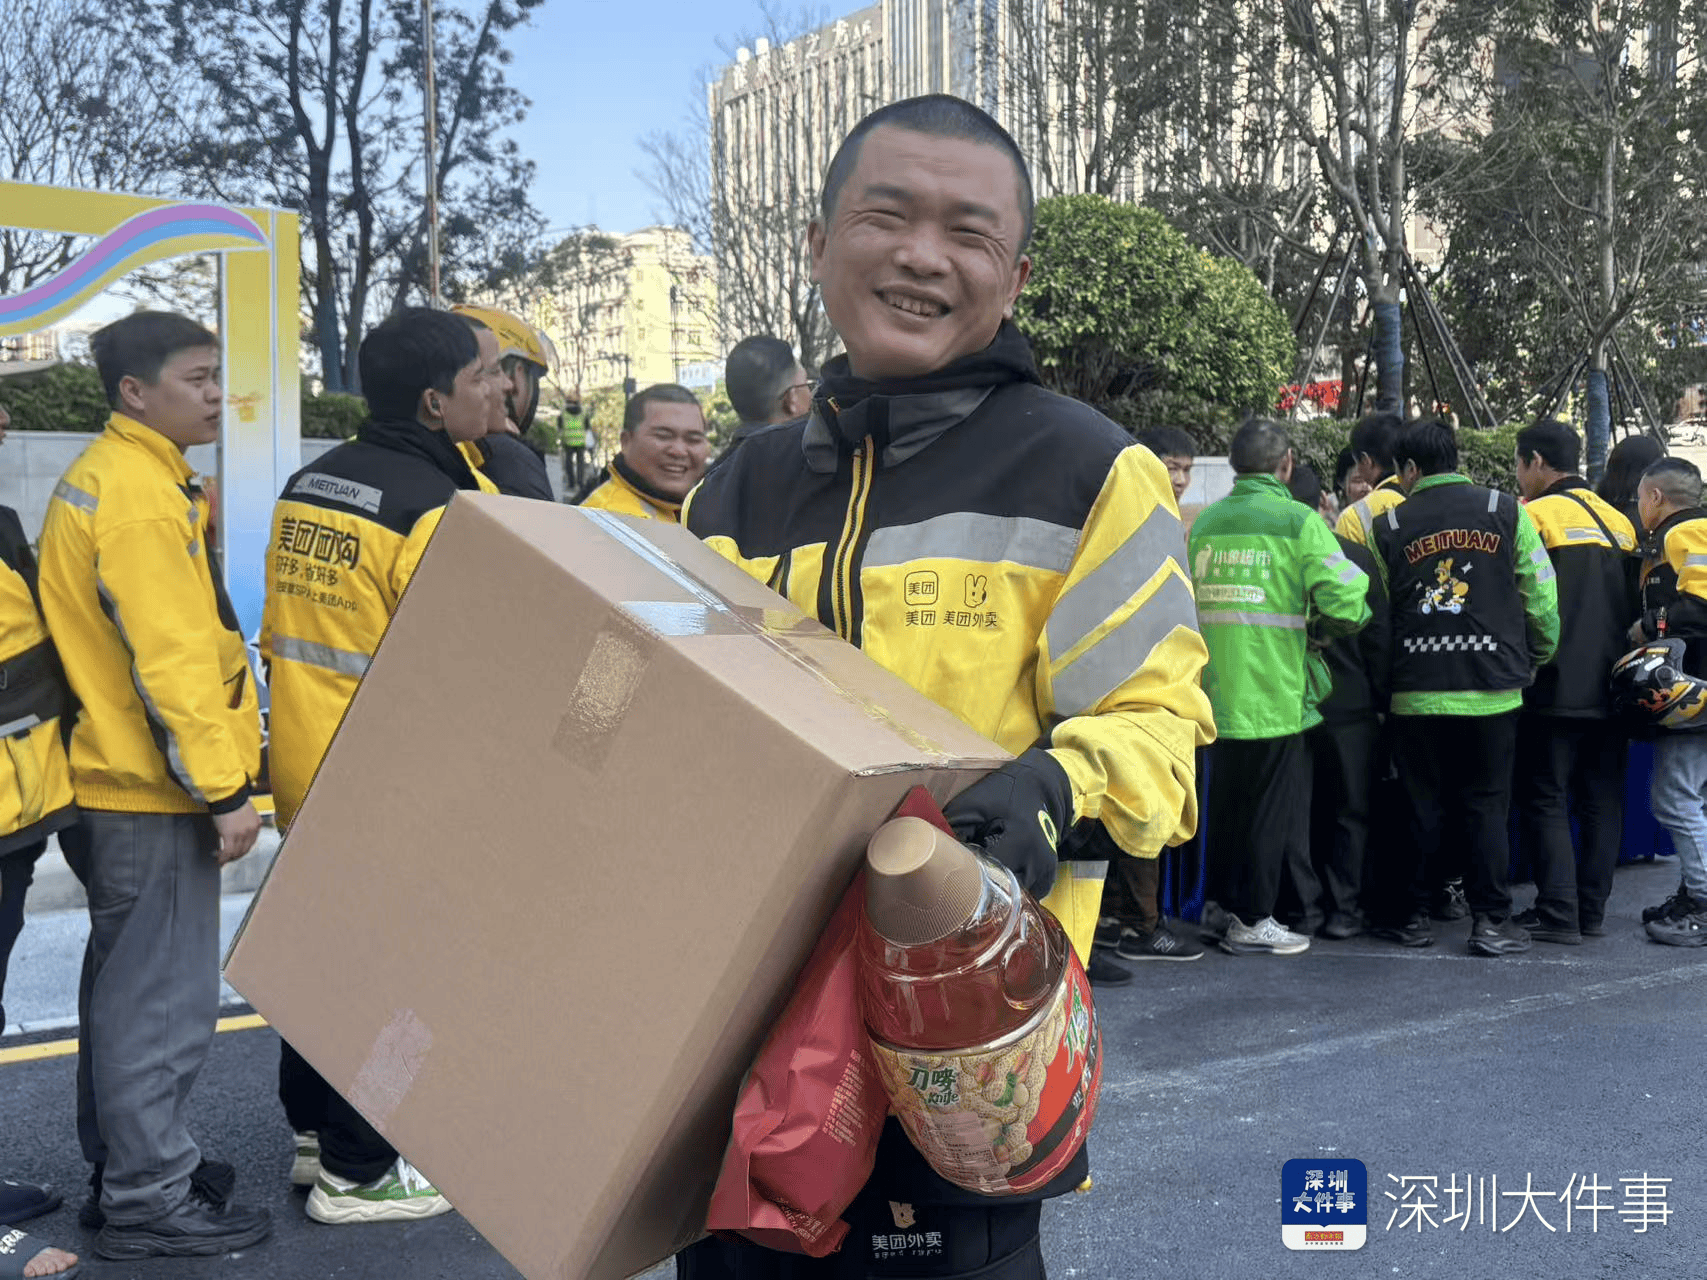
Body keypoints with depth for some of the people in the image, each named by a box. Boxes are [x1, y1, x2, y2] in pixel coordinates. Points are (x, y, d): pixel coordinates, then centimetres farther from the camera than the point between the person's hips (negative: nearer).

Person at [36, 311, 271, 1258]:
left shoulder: (101, 479, 14)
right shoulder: (139, 495, -18)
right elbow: (168, 659, -23)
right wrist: (223, 789, -20)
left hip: (114, 782, 11)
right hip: (155, 792, -11)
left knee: (125, 988, 18)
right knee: (162, 1000, -3)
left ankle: (122, 1163, 30)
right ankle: (149, 1199, 6)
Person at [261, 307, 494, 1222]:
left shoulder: (306, 485, 8)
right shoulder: (433, 506, -19)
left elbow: (282, 633, 13)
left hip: (305, 771, 8)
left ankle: (314, 1129, 34)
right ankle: (357, 1174, 13)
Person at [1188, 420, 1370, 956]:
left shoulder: (1204, 523, 6)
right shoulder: (1298, 522, -8)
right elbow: (1346, 601, -16)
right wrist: (1316, 631, 2)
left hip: (1219, 695, 5)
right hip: (1276, 695, -5)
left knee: (1226, 806, 14)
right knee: (1272, 807, 5)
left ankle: (1231, 908, 23)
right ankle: (1253, 922, 9)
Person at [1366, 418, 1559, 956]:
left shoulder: (1388, 527, 2)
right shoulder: (1505, 512, 1)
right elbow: (1541, 598, 1)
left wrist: (1387, 677, 18)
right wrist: (1536, 659, 15)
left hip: (1416, 690, 0)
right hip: (1491, 689, 0)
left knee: (1423, 805, 10)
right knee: (1487, 805, 7)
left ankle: (1410, 916, 16)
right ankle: (1491, 921, 8)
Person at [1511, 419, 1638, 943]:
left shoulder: (1535, 515, -8)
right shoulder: (1618, 521, 12)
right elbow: (1633, 605, 16)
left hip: (1554, 689, -6)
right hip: (1608, 688, 7)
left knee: (1545, 801, -1)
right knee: (1601, 802, 11)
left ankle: (1558, 914, -4)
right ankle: (1592, 910, 16)